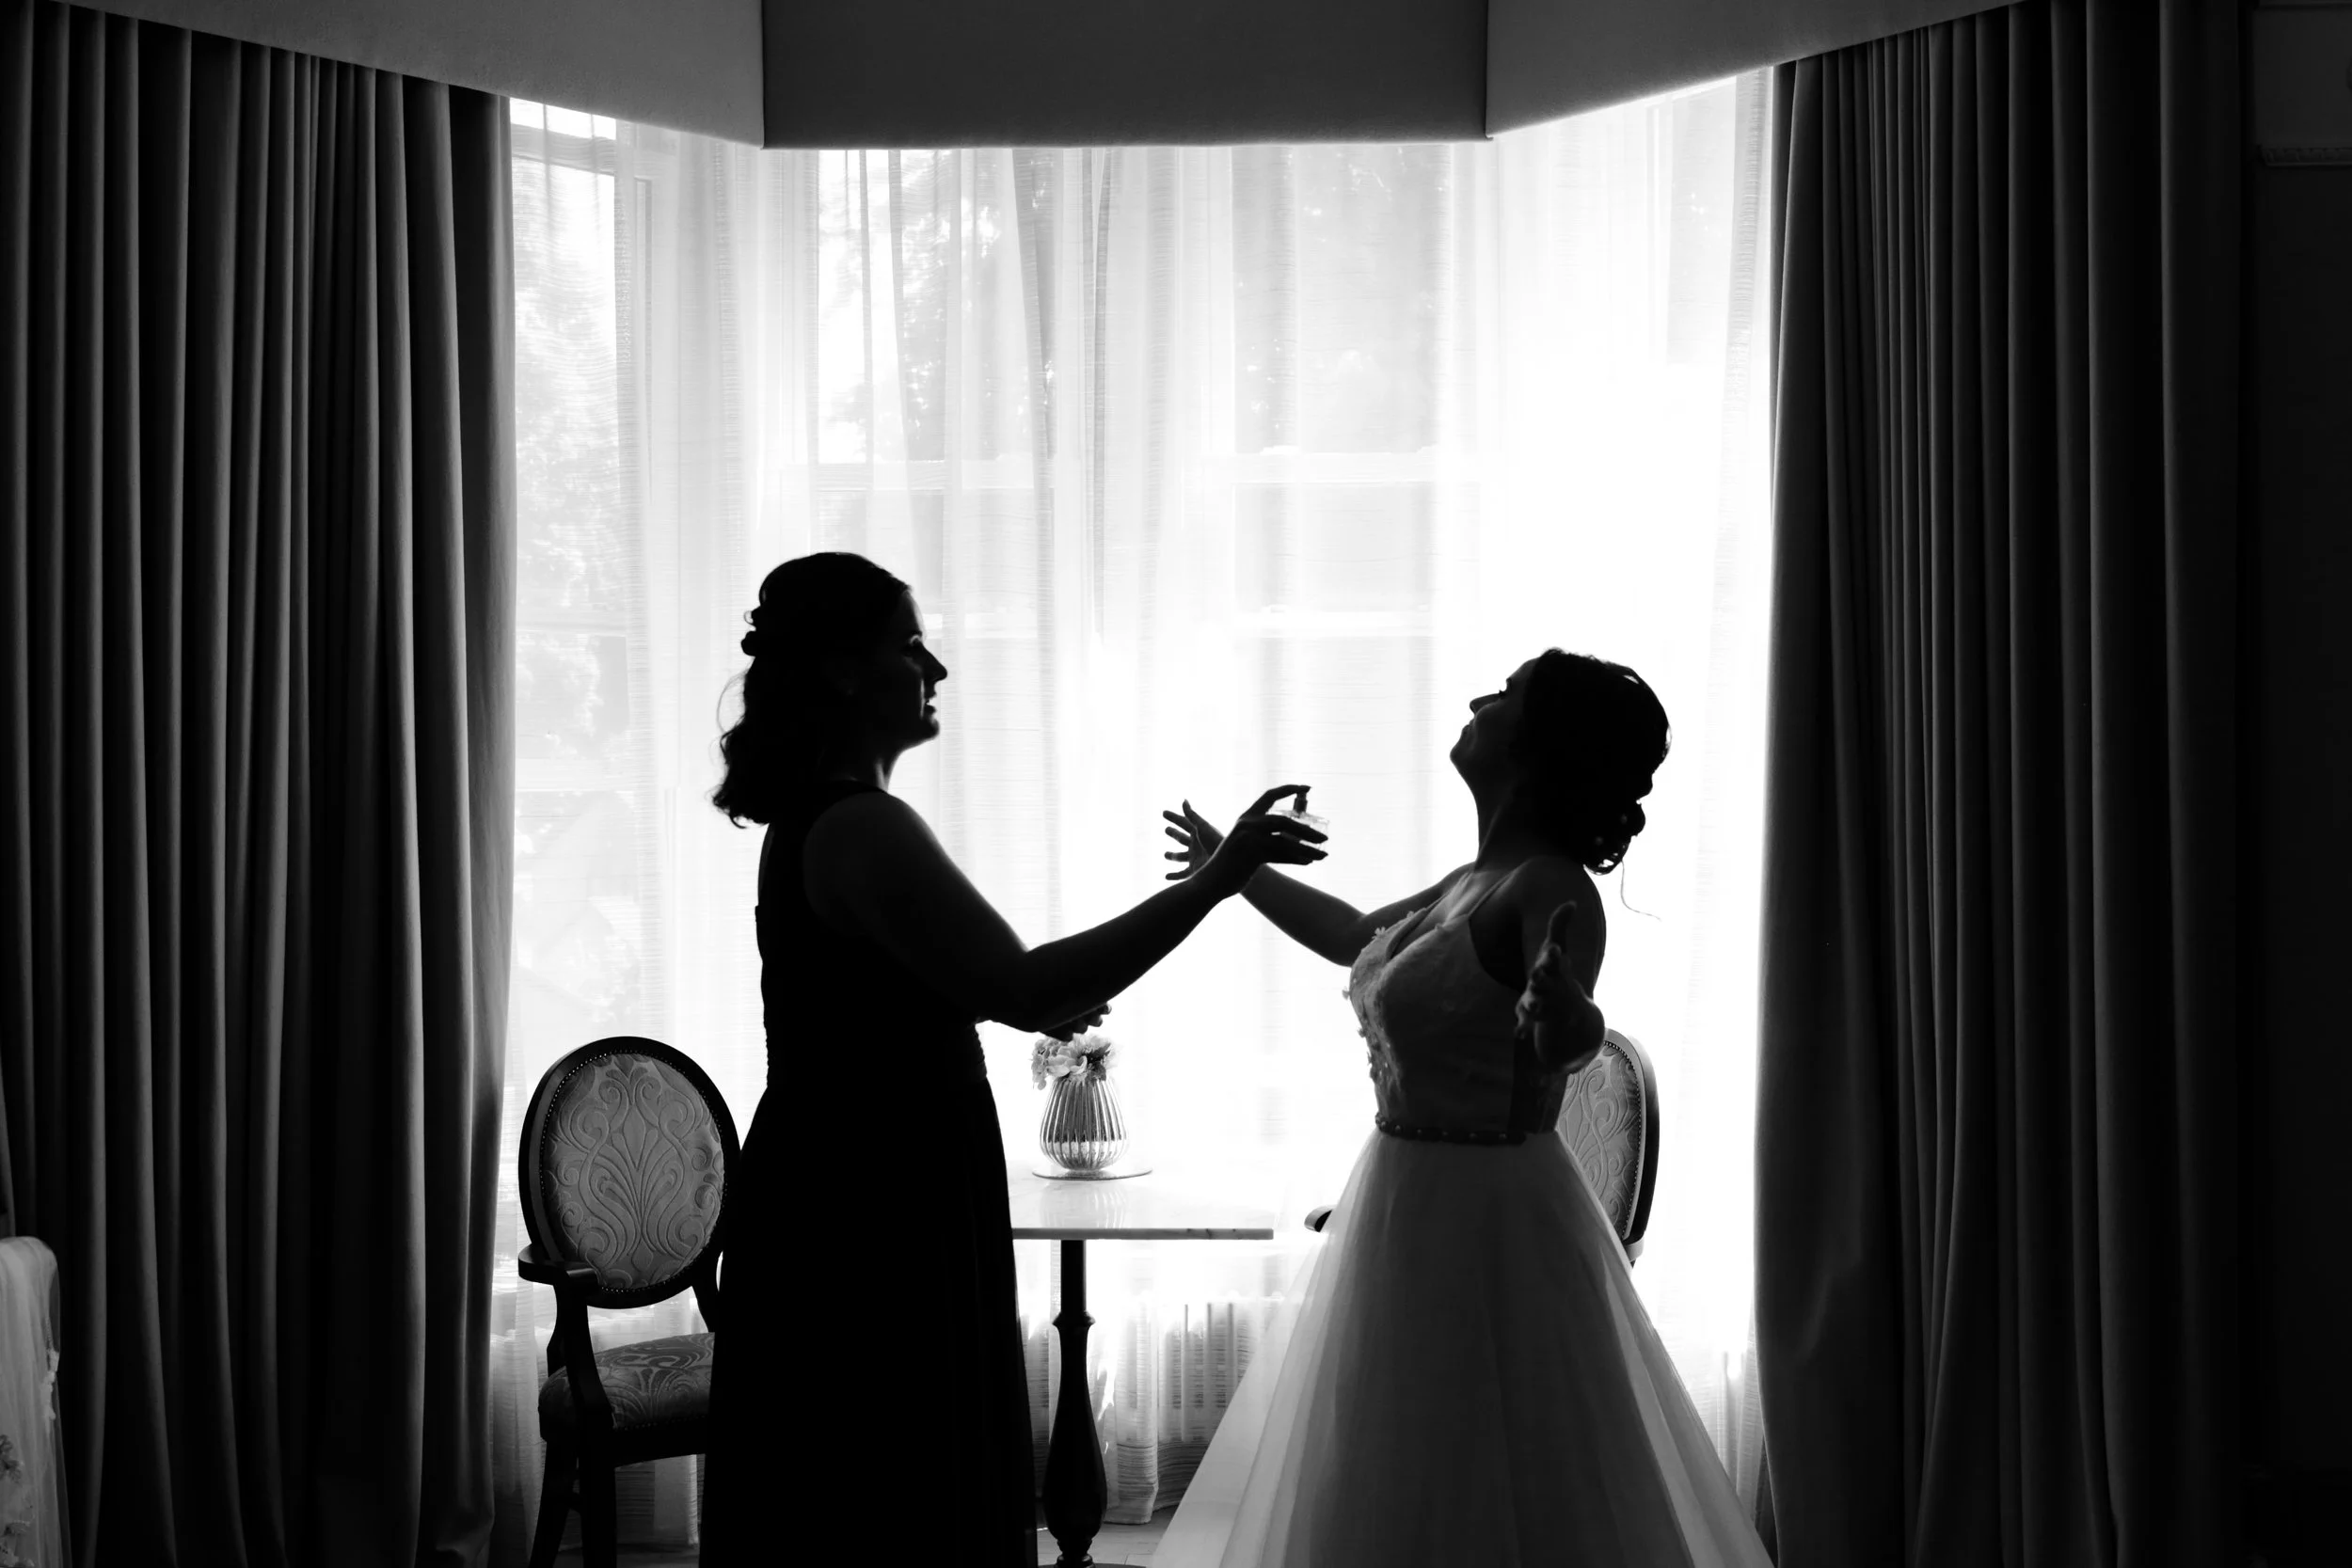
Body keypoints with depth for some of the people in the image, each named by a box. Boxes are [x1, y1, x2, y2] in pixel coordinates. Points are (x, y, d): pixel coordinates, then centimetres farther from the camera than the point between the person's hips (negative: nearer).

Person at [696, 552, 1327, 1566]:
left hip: (847, 1190, 10)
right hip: (873, 1214, -10)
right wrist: (1212, 882, -27)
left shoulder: (815, 817, 12)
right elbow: (1020, 987, -29)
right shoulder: (863, 829, -21)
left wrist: (1034, 1001, 21)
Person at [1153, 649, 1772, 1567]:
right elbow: (1358, 938, 27)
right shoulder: (1474, 882, 8)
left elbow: (1570, 1040, -35)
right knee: (1404, 1485, 19)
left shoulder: (1550, 891, -18)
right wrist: (1238, 871, 40)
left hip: (1488, 1224, -9)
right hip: (1410, 1208, 9)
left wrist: (1563, 1016, -59)